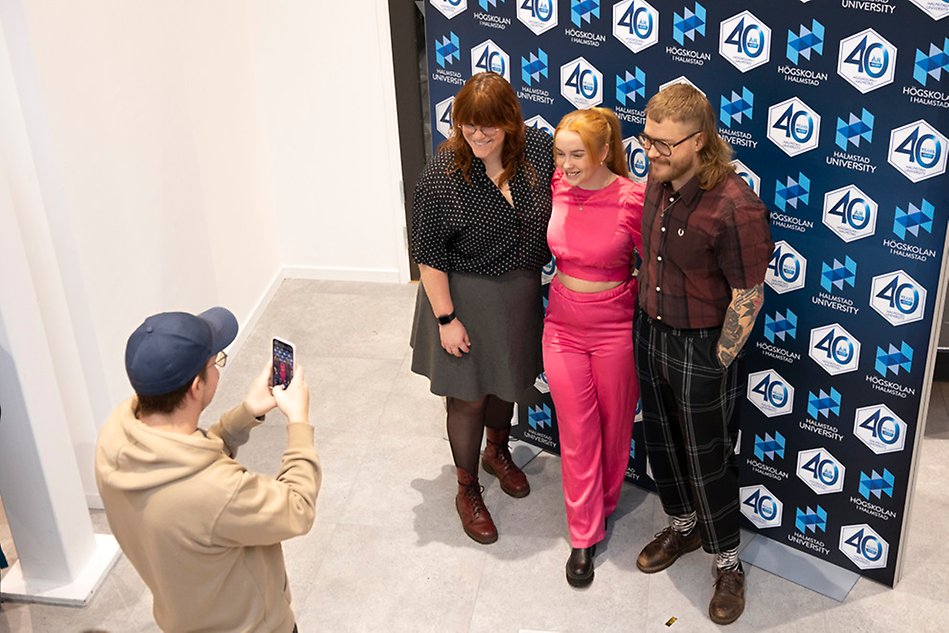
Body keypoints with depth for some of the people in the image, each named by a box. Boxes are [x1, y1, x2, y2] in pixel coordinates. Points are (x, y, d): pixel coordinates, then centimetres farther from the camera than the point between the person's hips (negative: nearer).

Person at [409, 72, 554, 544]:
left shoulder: (538, 149, -12)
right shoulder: (442, 174, -23)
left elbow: (555, 208, 6)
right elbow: (429, 254, -17)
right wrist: (446, 317, -15)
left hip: (520, 292, 5)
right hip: (466, 297, -4)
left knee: (509, 379, 24)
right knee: (468, 395, 8)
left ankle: (497, 452, 54)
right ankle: (467, 490, 30)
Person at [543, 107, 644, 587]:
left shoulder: (632, 200, -20)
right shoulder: (558, 188, -7)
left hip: (615, 329, -3)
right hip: (563, 327, 3)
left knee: (614, 426, 17)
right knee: (577, 435, 9)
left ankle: (605, 504, 44)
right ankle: (584, 536, 22)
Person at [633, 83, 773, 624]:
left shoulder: (735, 207, -27)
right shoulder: (658, 180, -5)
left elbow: (748, 296, -20)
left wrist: (716, 365, -13)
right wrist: (647, 322, 12)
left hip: (701, 347, -7)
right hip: (651, 332, 7)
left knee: (707, 460, 9)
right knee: (662, 442, 22)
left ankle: (728, 563, 31)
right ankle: (683, 526, 47)